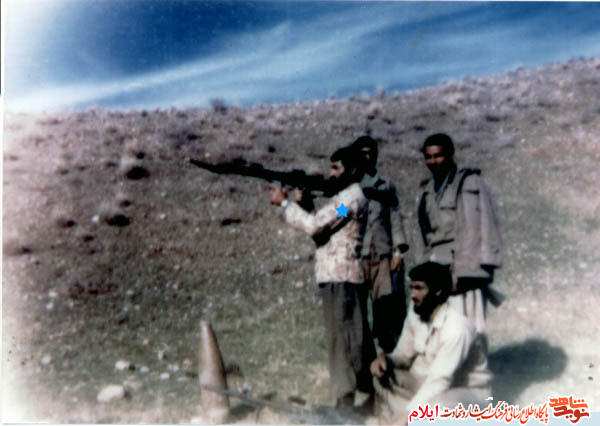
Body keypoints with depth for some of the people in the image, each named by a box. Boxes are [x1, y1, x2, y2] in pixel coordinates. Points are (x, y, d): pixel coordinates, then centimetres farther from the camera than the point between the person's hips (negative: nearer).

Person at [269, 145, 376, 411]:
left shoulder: (352, 197, -10)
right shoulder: (345, 197, 22)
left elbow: (314, 225, -18)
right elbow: (321, 229, 18)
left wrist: (285, 203, -8)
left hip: (342, 279, -10)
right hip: (339, 279, 10)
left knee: (344, 342, -7)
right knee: (355, 342, 15)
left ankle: (346, 404, -2)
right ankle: (372, 397, 24)